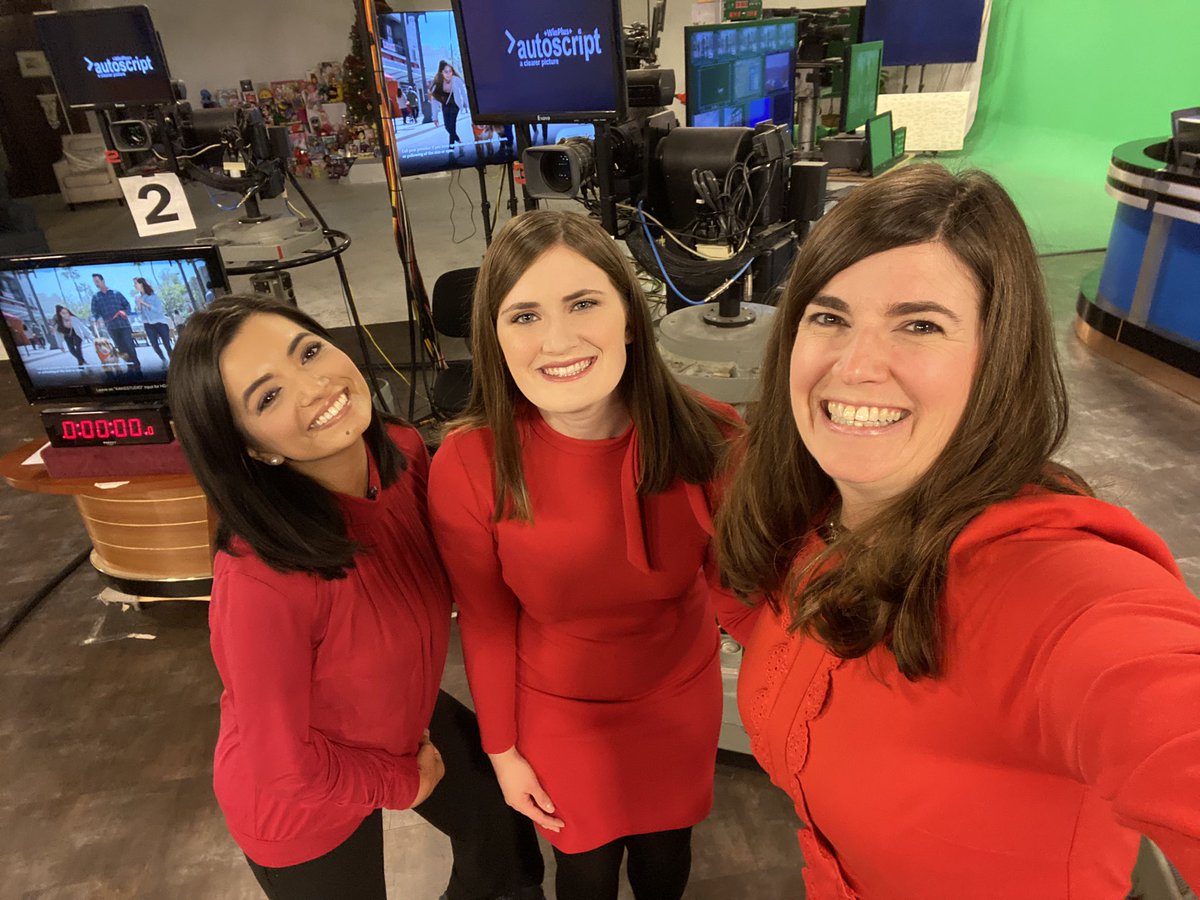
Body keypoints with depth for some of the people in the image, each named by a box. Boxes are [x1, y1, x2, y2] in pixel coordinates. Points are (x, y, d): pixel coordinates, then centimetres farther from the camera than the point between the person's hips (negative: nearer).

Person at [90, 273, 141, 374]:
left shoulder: (116, 293, 9)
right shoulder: (95, 297, 12)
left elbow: (127, 304, 9)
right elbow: (95, 312, 8)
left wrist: (125, 312, -11)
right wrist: (97, 319, -13)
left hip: (123, 324, -2)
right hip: (111, 327, 2)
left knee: (129, 346, -10)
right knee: (121, 348, 4)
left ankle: (137, 367, -5)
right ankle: (131, 366, 10)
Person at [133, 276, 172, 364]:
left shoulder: (153, 295, -8)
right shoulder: (139, 297, 6)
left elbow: (158, 309, -16)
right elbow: (139, 311, 5)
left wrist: (145, 303, -19)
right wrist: (138, 303, -12)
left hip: (160, 323, -4)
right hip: (148, 325, 4)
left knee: (167, 344, -5)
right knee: (154, 346, 0)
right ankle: (164, 360, 17)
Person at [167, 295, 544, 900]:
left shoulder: (402, 452, -22)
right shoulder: (262, 581, -39)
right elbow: (283, 767, -25)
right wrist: (404, 783, -9)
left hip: (409, 715, 6)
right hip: (304, 805, -5)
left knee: (506, 827, 25)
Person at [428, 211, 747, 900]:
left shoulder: (707, 438, -24)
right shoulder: (466, 467, -26)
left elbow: (725, 572, -5)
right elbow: (486, 623, -11)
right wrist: (503, 750, -1)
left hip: (683, 697, 2)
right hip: (561, 713, -1)